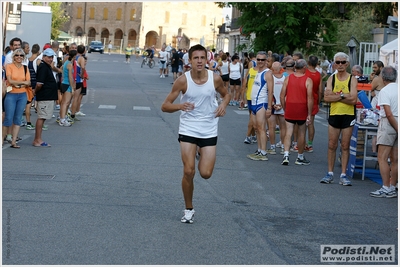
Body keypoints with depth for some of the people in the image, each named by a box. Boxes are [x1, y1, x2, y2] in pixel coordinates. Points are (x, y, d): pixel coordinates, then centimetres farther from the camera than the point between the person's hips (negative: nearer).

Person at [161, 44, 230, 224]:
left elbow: (226, 94, 15)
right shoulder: (183, 80, -12)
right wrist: (179, 106, -29)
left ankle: (202, 160, 34)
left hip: (209, 131, 1)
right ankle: (188, 209, 15)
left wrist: (223, 104, -8)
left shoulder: (215, 78, -7)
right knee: (188, 172, -6)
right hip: (188, 129, -1)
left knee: (206, 173, -4)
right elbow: (165, 106, -8)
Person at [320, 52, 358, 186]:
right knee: (331, 145, 4)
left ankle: (343, 175, 6)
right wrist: (342, 96, -13)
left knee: (345, 146, 2)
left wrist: (335, 96, -12)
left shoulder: (352, 79, -1)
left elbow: (353, 99, -13)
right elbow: (326, 97, -7)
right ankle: (330, 173, 12)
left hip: (348, 116, -2)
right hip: (334, 115, 2)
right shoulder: (331, 79, 6)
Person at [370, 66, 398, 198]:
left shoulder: (384, 91, -12)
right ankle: (392, 188, 13)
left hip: (389, 123, -7)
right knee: (395, 159, 9)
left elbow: (389, 114, -19)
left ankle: (386, 189, -10)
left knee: (382, 158, -6)